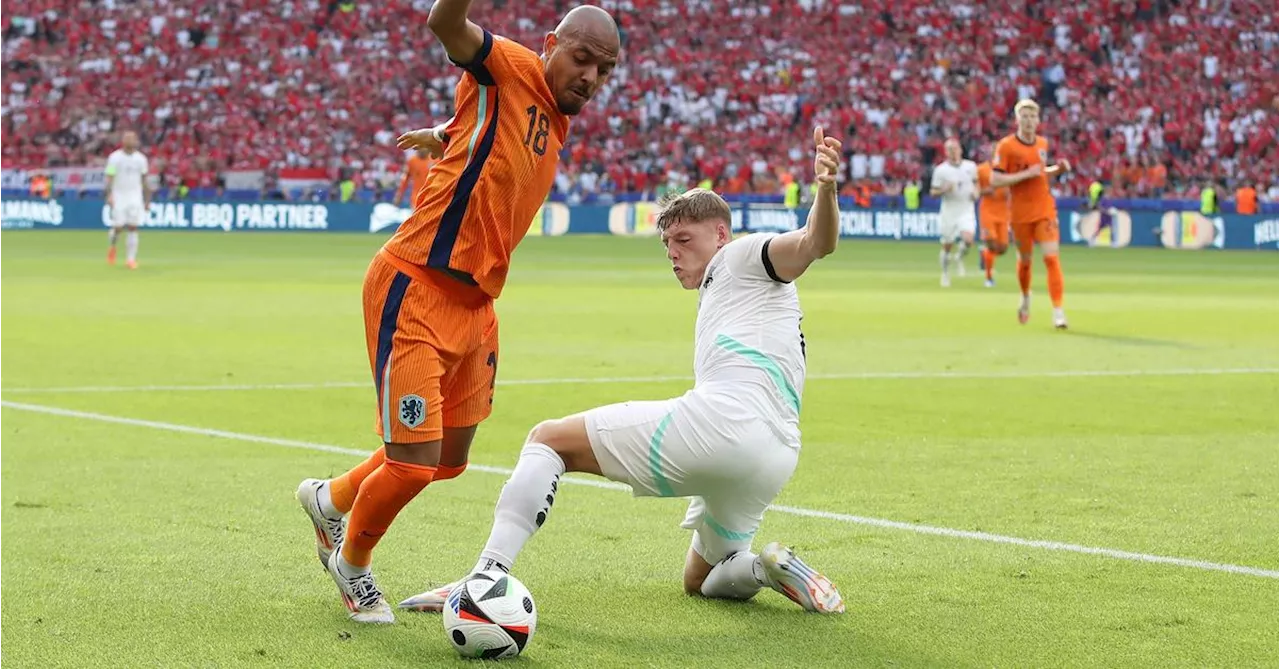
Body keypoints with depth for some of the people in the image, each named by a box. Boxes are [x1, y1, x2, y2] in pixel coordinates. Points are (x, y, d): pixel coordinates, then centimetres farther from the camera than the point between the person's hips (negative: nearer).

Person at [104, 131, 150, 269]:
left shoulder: (140, 158, 7)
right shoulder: (115, 157, -4)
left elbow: (144, 180, 12)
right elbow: (109, 178, -8)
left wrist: (147, 200, 10)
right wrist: (109, 196, -21)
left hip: (135, 197, 3)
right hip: (118, 196, -2)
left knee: (133, 228, -6)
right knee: (118, 227, -5)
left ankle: (130, 259, -5)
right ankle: (111, 246, 27)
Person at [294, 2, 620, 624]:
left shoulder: (556, 121, 12)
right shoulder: (509, 71, -12)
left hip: (474, 304, 9)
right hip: (415, 290, -9)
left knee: (448, 459, 17)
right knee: (414, 462, -8)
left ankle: (331, 498, 42)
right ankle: (352, 562, 20)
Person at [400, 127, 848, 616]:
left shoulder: (740, 257, 11)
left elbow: (815, 243, -9)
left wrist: (826, 189, -28)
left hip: (718, 420, -10)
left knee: (548, 439, 0)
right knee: (700, 580, 30)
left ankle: (488, 574, -15)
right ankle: (772, 570, -1)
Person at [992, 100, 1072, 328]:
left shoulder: (1043, 144, 7)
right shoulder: (1006, 146, -10)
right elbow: (995, 180, -15)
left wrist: (1057, 169, 4)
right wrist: (1026, 174, -22)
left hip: (1045, 210, 2)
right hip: (1020, 213, -2)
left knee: (1051, 257, -12)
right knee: (1024, 260, 12)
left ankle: (1058, 310, -11)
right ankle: (1026, 296, 43)